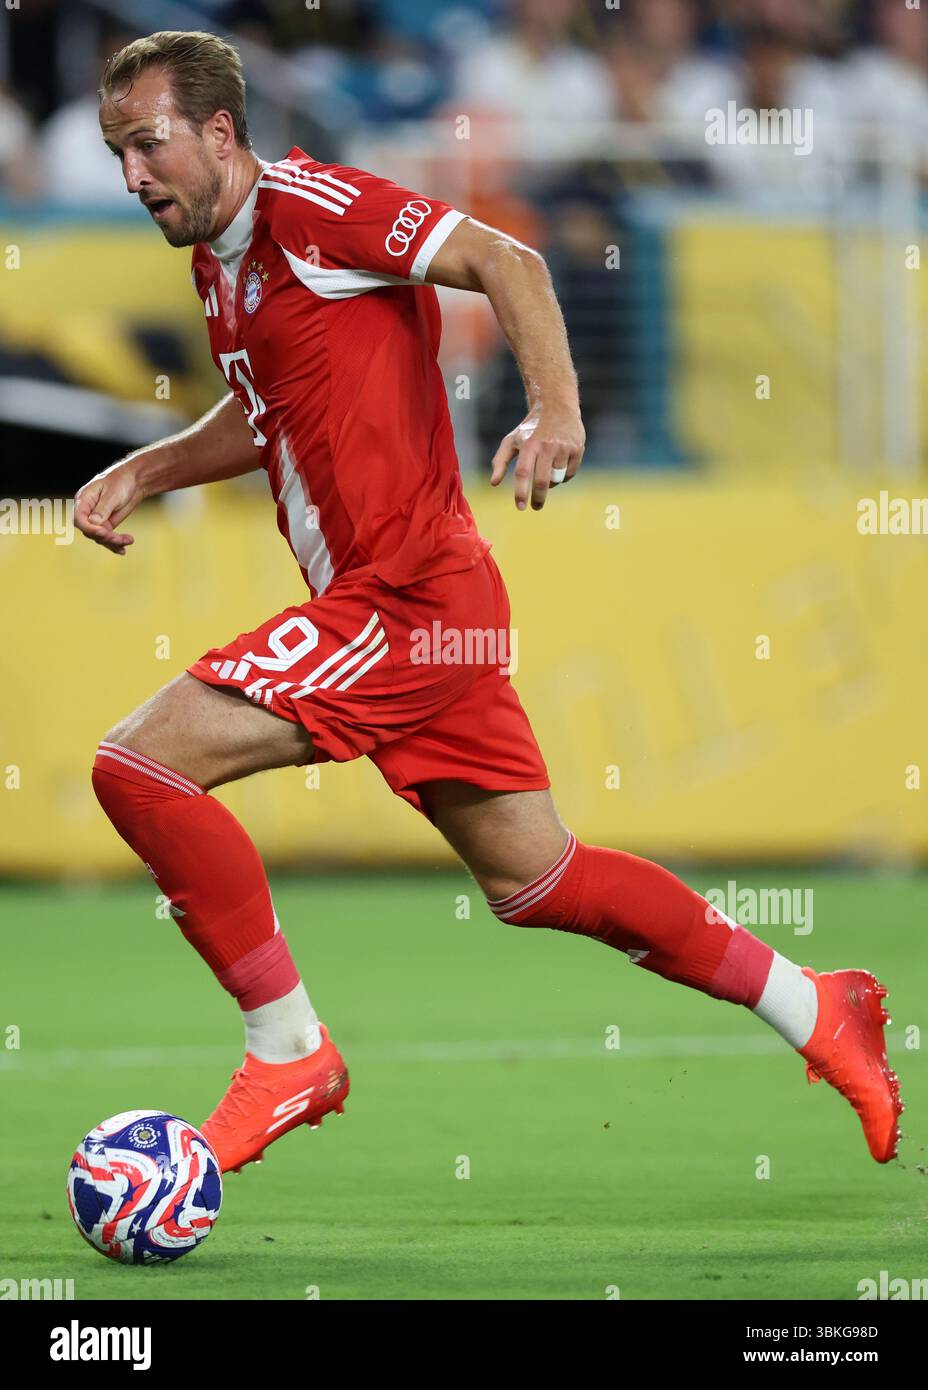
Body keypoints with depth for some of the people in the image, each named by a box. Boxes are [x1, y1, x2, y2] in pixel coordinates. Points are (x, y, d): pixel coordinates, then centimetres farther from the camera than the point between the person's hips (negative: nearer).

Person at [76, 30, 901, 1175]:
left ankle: (288, 1054, -7)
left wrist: (556, 410, -30)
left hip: (408, 597, -10)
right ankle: (816, 1013, 25)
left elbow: (504, 260, -17)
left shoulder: (304, 204, -12)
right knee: (534, 880, 15)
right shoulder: (217, 260, 16)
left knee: (139, 765, -16)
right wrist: (140, 472, 17)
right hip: (392, 603, 10)